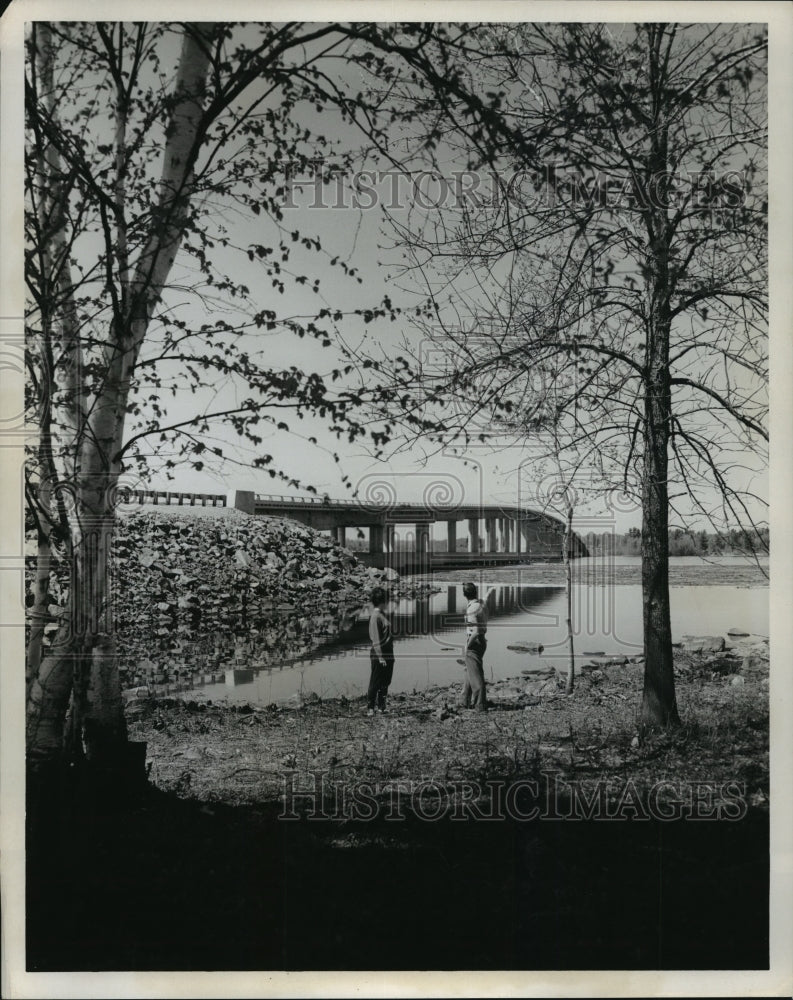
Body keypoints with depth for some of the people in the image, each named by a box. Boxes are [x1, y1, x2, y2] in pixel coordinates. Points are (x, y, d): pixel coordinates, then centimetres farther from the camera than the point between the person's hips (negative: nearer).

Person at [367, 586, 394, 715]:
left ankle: (381, 706, 24)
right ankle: (370, 708, 9)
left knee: (385, 682, 14)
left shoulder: (382, 614, 11)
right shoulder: (375, 616, -17)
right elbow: (376, 639, -19)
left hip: (388, 653, 9)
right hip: (378, 655, -9)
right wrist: (380, 657, -19)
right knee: (375, 683, 0)